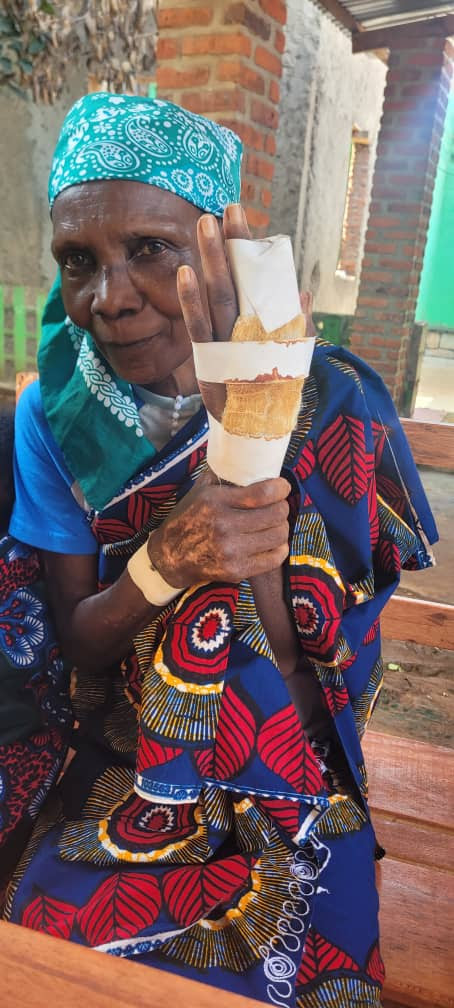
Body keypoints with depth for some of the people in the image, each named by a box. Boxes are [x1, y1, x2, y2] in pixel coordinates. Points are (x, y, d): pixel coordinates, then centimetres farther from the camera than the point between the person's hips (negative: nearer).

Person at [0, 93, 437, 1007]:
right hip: (112, 760, 2)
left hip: (284, 784, -1)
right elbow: (74, 643, -6)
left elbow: (301, 677, -16)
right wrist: (165, 561, -28)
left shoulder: (328, 405, -14)